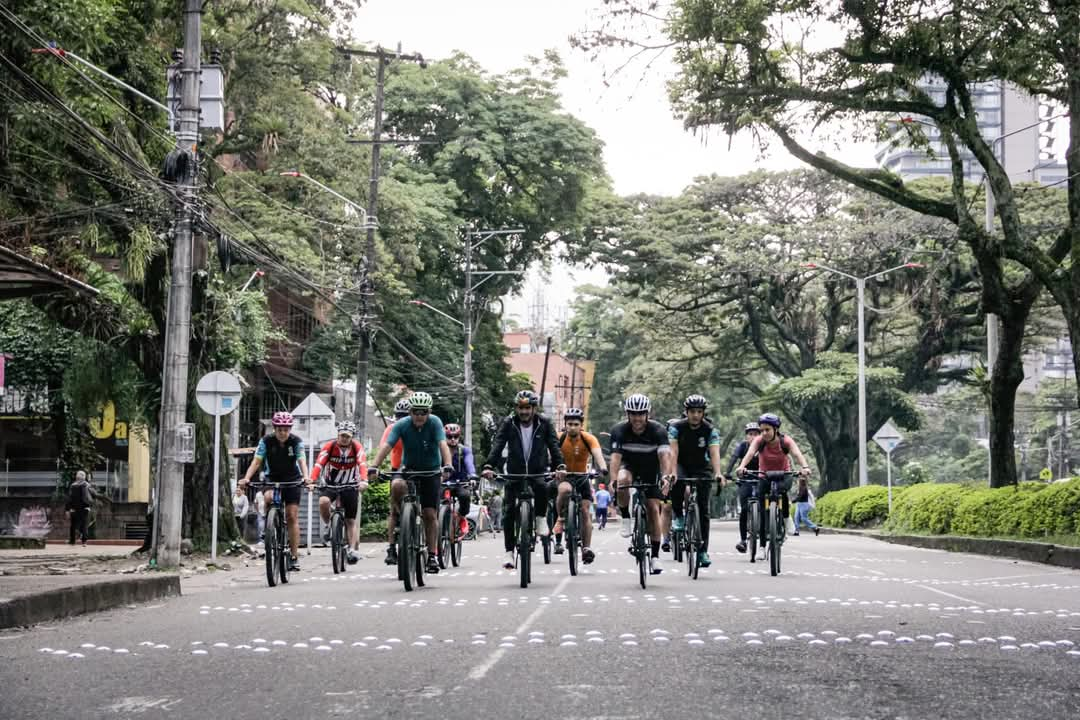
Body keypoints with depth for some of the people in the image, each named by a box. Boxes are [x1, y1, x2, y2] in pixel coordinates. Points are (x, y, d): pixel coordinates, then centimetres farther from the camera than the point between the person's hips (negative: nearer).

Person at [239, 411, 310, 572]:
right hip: (272, 479, 1)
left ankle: (294, 557, -4)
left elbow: (302, 461, -26)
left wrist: (306, 477, -47)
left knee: (292, 516, -7)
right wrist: (246, 478, -37)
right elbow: (256, 462, -20)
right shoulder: (266, 441, -13)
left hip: (292, 481, -1)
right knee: (268, 497, -33)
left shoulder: (296, 441, -14)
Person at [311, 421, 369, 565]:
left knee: (351, 521, -1)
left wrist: (364, 480, -46)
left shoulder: (357, 447, -12)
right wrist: (312, 481, -41)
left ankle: (353, 551, 3)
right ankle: (327, 525, -4)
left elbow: (362, 464, -27)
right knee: (323, 502, -30)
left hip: (350, 486, 0)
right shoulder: (330, 446, -13)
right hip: (331, 485, 0)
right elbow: (319, 464, -24)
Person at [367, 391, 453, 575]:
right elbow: (386, 446, -27)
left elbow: (443, 445, -31)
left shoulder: (434, 422, -18)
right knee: (396, 486, -31)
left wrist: (447, 466, -48)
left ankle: (433, 555, 10)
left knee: (429, 514, -5)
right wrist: (373, 466, -41)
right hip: (409, 469, 0)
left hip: (431, 471, 0)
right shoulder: (402, 425, -17)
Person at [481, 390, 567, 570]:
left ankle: (541, 518, -8)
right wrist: (488, 466, -34)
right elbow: (497, 445, -18)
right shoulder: (508, 424, -7)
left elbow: (554, 446, -15)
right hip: (515, 472, 1)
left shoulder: (544, 424, -6)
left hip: (538, 471, -1)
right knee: (509, 511, -9)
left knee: (542, 487, -35)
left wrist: (560, 466, -33)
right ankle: (509, 552, -2)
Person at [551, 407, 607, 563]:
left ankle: (586, 548, -8)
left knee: (585, 510, -11)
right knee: (565, 489, -36)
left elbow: (597, 454, -29)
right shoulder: (559, 438, -16)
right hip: (562, 476, -1)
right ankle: (561, 520, -16)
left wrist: (603, 468, -49)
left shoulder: (588, 439, -15)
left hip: (582, 477, 1)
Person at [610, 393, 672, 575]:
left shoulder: (658, 430, -25)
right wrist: (614, 480, -48)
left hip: (651, 470, 0)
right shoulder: (619, 430, -23)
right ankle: (626, 520, -16)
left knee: (653, 509, -9)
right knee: (623, 480, -36)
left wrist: (666, 477, -53)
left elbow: (665, 456, -36)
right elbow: (615, 457, -32)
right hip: (629, 466, 0)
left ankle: (655, 557, -3)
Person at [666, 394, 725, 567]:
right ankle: (678, 515, -13)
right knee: (677, 482, -37)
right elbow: (673, 452, -27)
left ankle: (703, 551, 0)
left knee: (703, 509, -5)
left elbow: (714, 453, -28)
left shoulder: (710, 430, -15)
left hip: (701, 469, 1)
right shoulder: (676, 427, -17)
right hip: (681, 466, -1)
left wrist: (718, 473, -45)